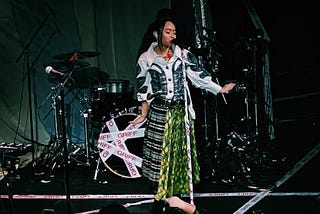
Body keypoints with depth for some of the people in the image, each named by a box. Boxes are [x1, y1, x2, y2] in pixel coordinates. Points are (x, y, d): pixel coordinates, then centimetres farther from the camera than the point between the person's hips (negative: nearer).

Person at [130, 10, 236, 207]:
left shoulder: (184, 55, 3)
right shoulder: (146, 59, -1)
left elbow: (199, 75, 5)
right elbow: (144, 89, 4)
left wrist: (220, 89, 1)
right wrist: (144, 114, 3)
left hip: (181, 112, 2)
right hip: (158, 113, -2)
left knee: (182, 152, 6)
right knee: (159, 153, 0)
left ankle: (179, 190, 16)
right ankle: (161, 194, 10)